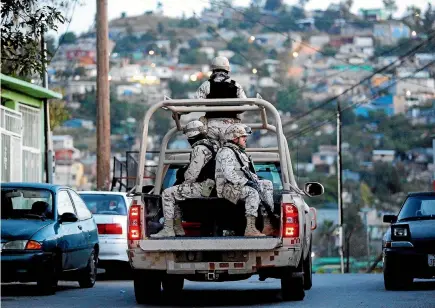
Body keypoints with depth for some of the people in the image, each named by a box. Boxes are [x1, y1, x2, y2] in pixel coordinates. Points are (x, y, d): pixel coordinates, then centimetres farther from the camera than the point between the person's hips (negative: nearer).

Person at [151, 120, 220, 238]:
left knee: (167, 194, -8)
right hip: (210, 185, 10)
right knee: (174, 194, 23)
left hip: (203, 187, -10)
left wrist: (185, 183, -1)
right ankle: (178, 229, 22)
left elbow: (192, 174, -20)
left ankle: (168, 229, -10)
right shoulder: (212, 145, 16)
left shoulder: (199, 149, -16)